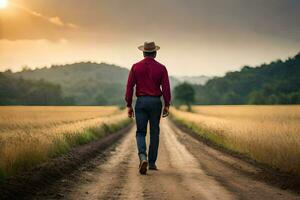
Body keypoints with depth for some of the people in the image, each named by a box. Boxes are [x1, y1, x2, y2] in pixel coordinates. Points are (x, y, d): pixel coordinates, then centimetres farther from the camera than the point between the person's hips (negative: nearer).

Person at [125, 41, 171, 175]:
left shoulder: (136, 67, 1)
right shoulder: (161, 68, -1)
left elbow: (129, 87, -2)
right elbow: (166, 87, -7)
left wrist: (129, 106, 3)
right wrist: (167, 105, -1)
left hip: (141, 102, 0)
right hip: (155, 102, 0)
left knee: (140, 132, 5)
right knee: (154, 133, 11)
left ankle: (143, 157, -20)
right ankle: (152, 162, 14)